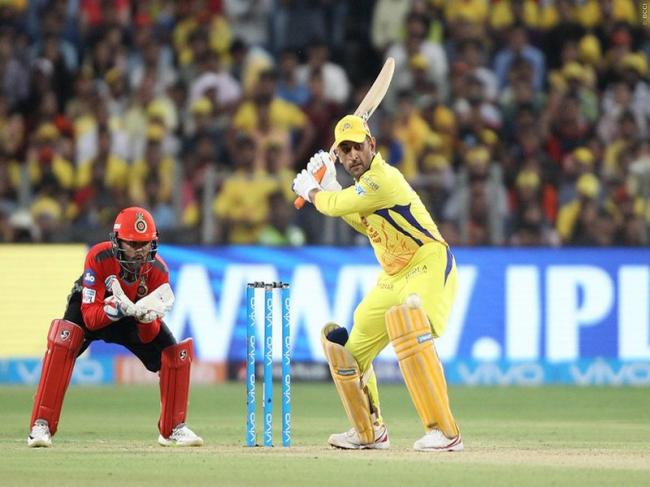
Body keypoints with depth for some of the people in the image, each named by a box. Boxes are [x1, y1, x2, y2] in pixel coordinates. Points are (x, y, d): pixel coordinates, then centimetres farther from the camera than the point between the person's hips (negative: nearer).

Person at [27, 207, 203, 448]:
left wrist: (148, 318, -45)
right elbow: (90, 317, -36)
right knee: (64, 338, -34)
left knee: (175, 352, -15)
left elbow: (148, 337, -22)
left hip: (133, 319, 3)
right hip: (95, 312, -3)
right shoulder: (98, 258, -34)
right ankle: (41, 426, -33)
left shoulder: (158, 270, -25)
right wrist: (117, 308, -55)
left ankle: (173, 429, 7)